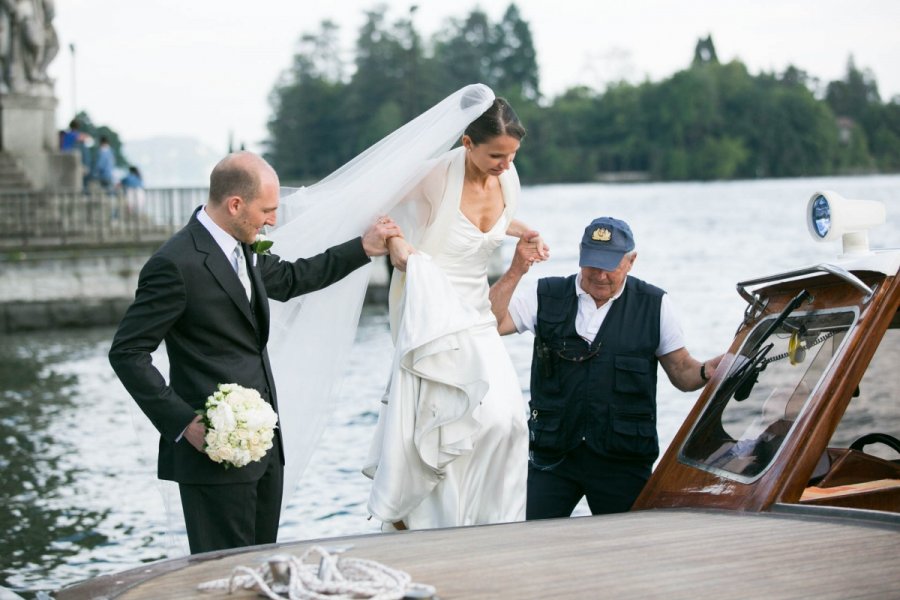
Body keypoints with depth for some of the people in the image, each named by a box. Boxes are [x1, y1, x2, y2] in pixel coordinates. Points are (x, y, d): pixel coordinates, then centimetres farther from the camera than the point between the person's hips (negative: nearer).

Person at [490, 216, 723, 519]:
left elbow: (682, 371, 6)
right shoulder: (548, 296, 4)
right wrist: (515, 272, -16)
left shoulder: (653, 305, 5)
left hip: (623, 460, 0)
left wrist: (708, 371, -16)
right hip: (553, 455, 0)